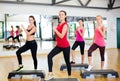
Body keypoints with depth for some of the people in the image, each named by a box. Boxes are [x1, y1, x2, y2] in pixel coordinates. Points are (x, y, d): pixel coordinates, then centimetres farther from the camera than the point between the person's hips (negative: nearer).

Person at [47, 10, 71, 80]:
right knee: (49, 56, -12)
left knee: (67, 61, 7)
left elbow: (61, 36, -25)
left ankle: (69, 76, 26)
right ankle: (50, 74, -10)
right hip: (59, 45, 8)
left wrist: (55, 30, -15)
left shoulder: (65, 25, -15)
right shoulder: (59, 24, 10)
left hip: (65, 46, -7)